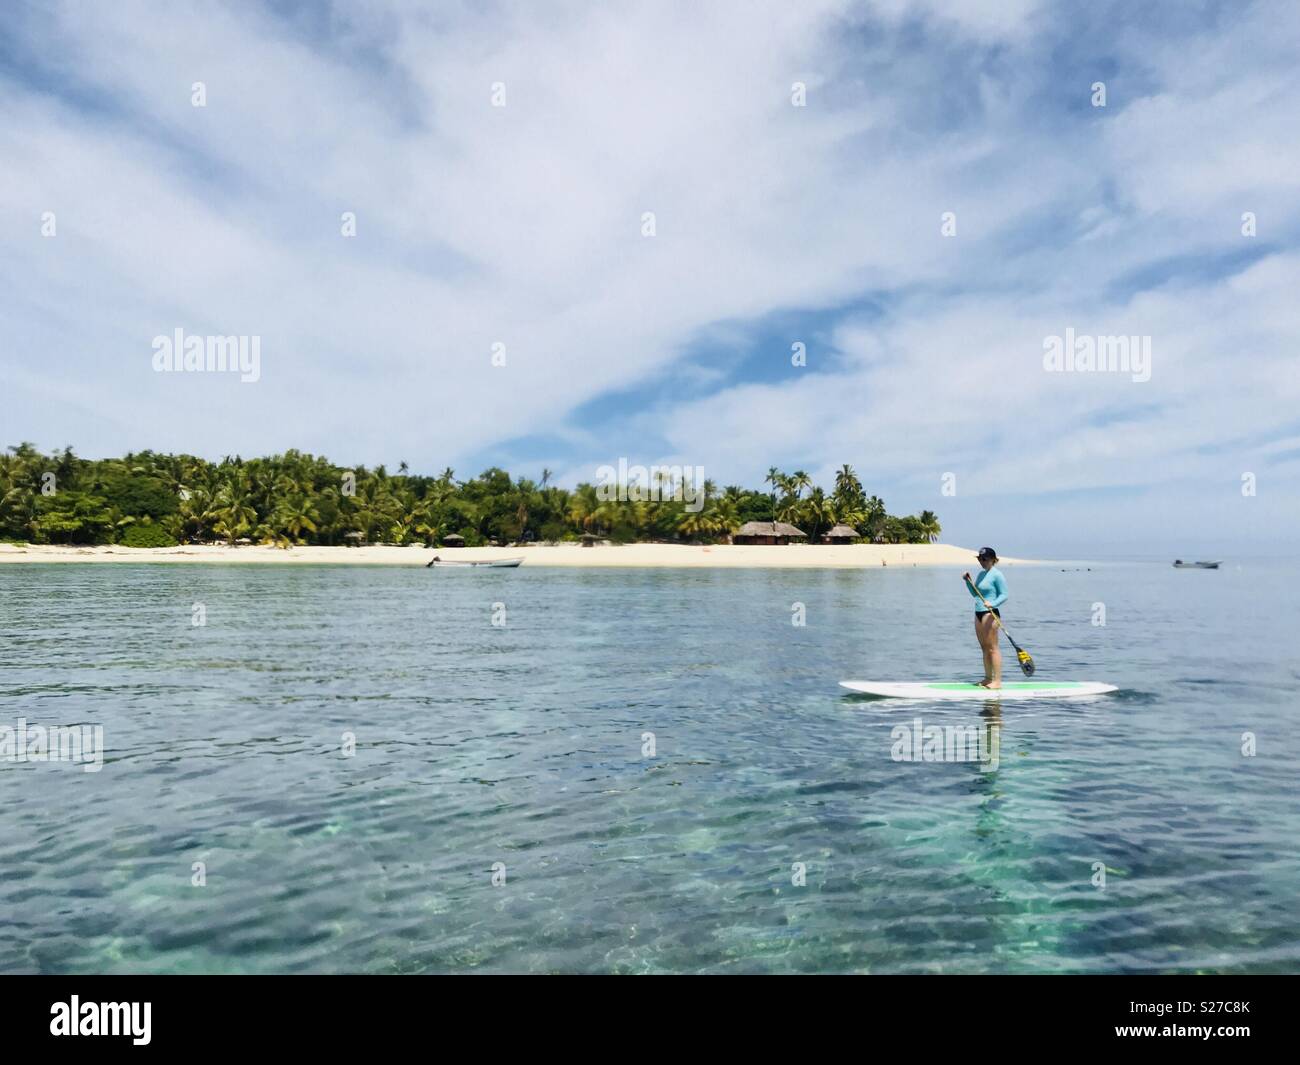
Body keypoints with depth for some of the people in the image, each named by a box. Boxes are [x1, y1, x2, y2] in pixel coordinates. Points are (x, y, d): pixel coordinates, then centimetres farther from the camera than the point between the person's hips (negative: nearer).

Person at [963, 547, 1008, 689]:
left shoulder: (997, 575, -10)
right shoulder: (982, 573, 16)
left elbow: (1004, 595, -12)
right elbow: (975, 594, 23)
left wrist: (992, 604, -28)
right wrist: (968, 581, 10)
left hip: (990, 613, -9)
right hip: (979, 613, 9)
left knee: (993, 648, -6)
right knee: (984, 648, 12)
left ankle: (997, 681, -2)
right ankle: (988, 678, 18)